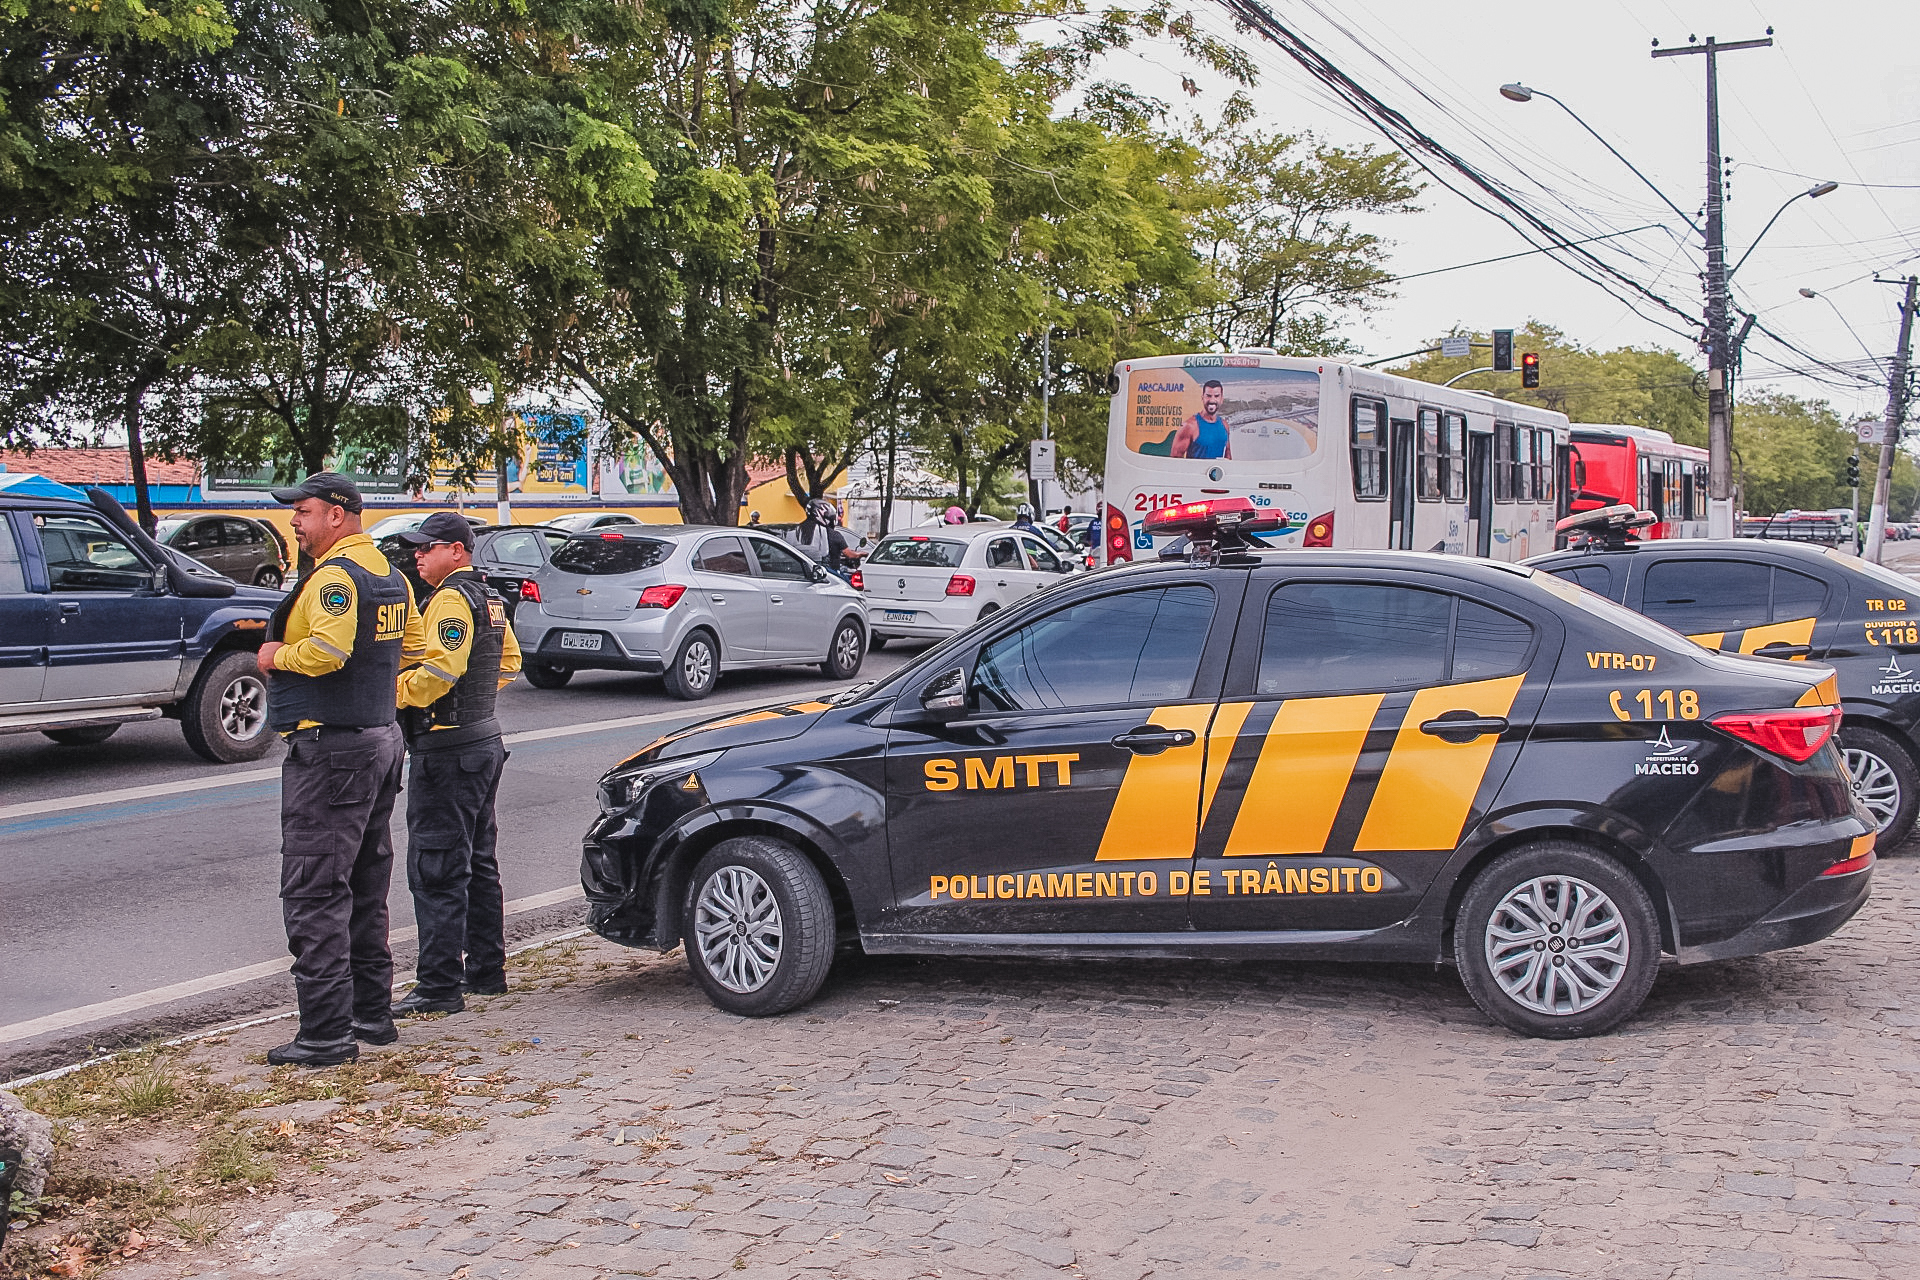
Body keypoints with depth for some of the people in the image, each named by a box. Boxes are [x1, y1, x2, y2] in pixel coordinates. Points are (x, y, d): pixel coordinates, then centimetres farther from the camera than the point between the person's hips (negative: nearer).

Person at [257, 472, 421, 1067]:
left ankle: (326, 1033, -5)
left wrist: (277, 655, -13)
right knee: (364, 889, 17)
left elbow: (327, 649, -30)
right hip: (381, 739, 10)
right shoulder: (389, 574, 15)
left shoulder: (335, 575, -16)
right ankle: (371, 1013, 25)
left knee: (314, 893, -6)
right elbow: (413, 645, 25)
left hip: (331, 750, -10)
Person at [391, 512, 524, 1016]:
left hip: (448, 749, -10)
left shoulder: (450, 600, -15)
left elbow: (438, 670, -26)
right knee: (478, 863, 16)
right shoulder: (489, 600, 16)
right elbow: (508, 660, 27)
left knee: (436, 870, -7)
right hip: (484, 740, 10)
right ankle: (486, 970, 24)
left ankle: (439, 985, -5)